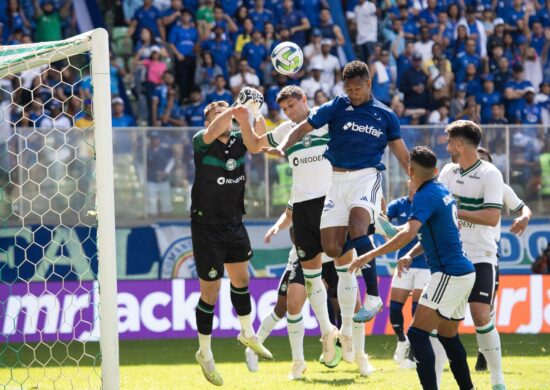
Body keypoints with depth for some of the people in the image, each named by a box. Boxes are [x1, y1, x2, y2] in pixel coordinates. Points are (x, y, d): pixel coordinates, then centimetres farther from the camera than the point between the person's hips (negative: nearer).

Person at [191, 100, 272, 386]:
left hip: (234, 223, 5)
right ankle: (204, 354, 15)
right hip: (206, 226, -5)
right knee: (210, 292, 0)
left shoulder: (238, 141, 0)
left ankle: (247, 333, 41)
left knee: (241, 279, 19)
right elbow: (211, 134, -35)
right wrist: (233, 110, -48)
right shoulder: (201, 143, -14)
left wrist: (253, 113, -31)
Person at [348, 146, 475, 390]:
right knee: (448, 336, 19)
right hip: (464, 272, 9)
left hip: (449, 275, -9)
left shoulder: (425, 196, -14)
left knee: (417, 333, -13)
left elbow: (409, 232, -29)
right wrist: (410, 255, 13)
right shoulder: (443, 192, 14)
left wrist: (370, 255, -29)